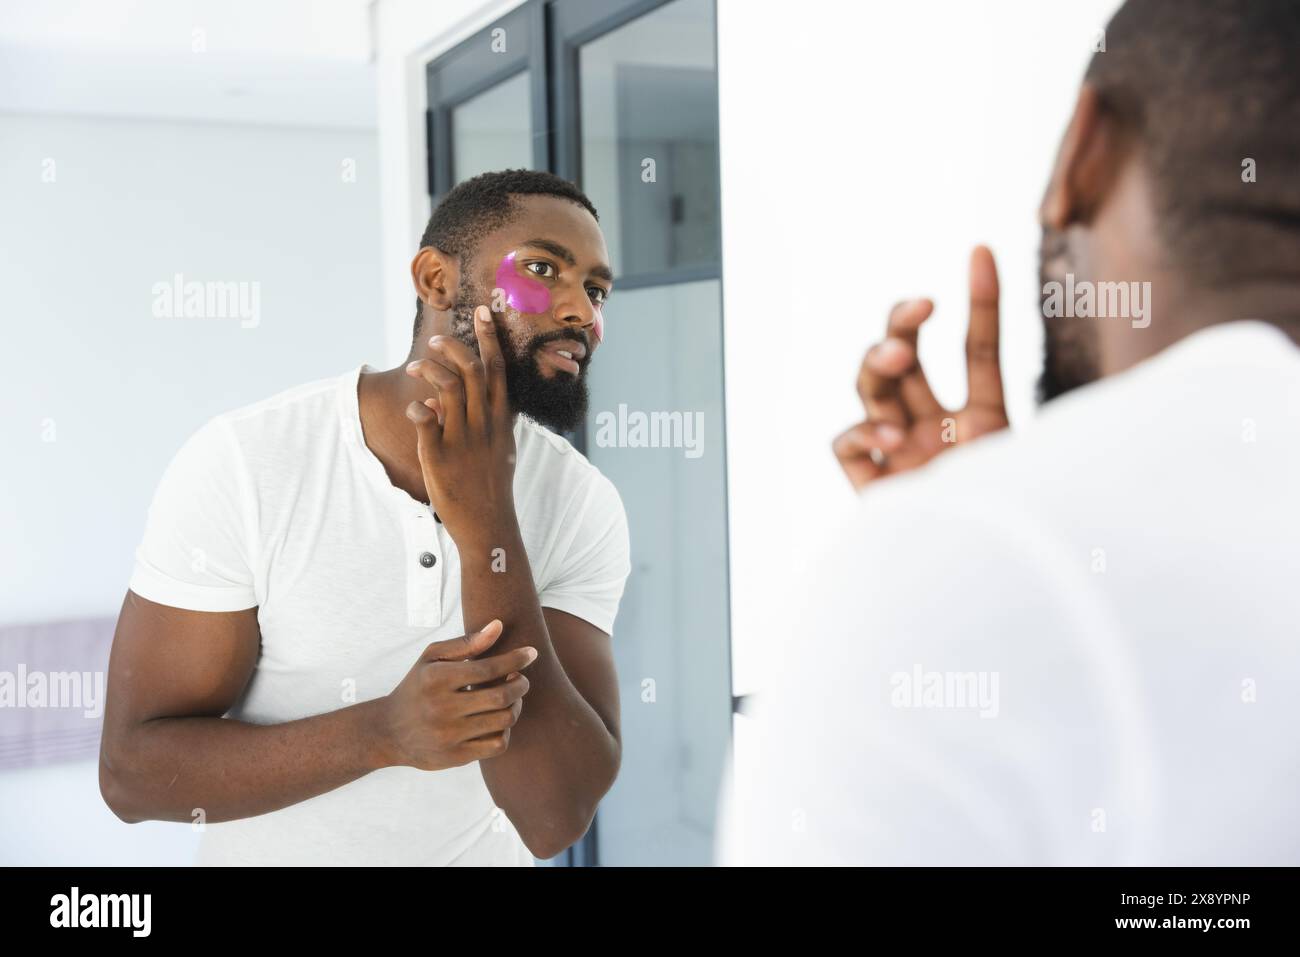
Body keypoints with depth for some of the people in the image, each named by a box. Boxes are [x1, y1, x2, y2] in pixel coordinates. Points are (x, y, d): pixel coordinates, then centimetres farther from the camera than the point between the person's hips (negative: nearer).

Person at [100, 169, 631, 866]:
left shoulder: (584, 506, -16)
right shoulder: (243, 463, -22)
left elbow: (555, 819, -24)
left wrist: (487, 528, -32)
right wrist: (383, 731, -34)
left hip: (482, 852, 2)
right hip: (268, 852, -2)